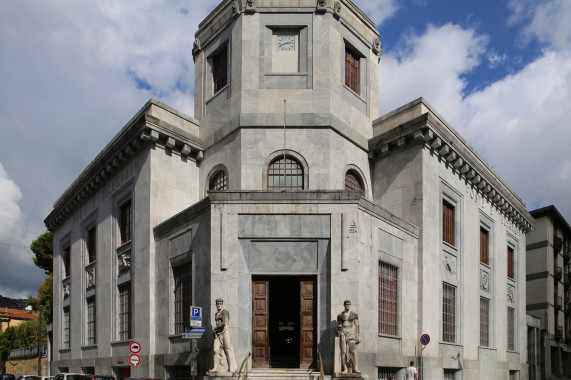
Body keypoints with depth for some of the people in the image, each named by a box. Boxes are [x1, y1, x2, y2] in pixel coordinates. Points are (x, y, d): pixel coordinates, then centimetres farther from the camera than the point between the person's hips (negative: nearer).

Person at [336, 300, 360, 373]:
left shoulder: (354, 314, 8)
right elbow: (337, 326, 18)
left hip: (351, 332, -1)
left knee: (352, 350, -17)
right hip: (343, 332, 1)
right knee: (343, 351, -7)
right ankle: (345, 369, -5)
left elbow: (357, 325, 7)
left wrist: (357, 336, 0)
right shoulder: (340, 315, 11)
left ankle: (355, 368, -17)